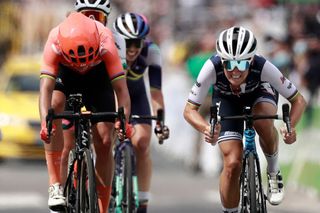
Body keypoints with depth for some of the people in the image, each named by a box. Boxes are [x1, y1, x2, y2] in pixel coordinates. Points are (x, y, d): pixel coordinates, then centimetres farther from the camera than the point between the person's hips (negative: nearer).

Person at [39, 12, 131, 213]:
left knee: (104, 143, -10)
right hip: (65, 76, 0)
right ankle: (55, 185, -29)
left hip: (98, 78, 0)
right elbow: (46, 87, -44)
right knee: (55, 105, -33)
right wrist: (45, 121, -60)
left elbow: (121, 87, -41)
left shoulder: (106, 44, -38)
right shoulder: (54, 43, -37)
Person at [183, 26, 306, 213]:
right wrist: (207, 129, -51)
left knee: (263, 121, -35)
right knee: (232, 164, -14)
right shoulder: (212, 68, -38)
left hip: (260, 92, 0)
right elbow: (190, 110, -31)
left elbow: (299, 100, -28)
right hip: (227, 100, 1)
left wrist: (291, 127, -47)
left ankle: (274, 172, -9)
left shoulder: (263, 67, -38)